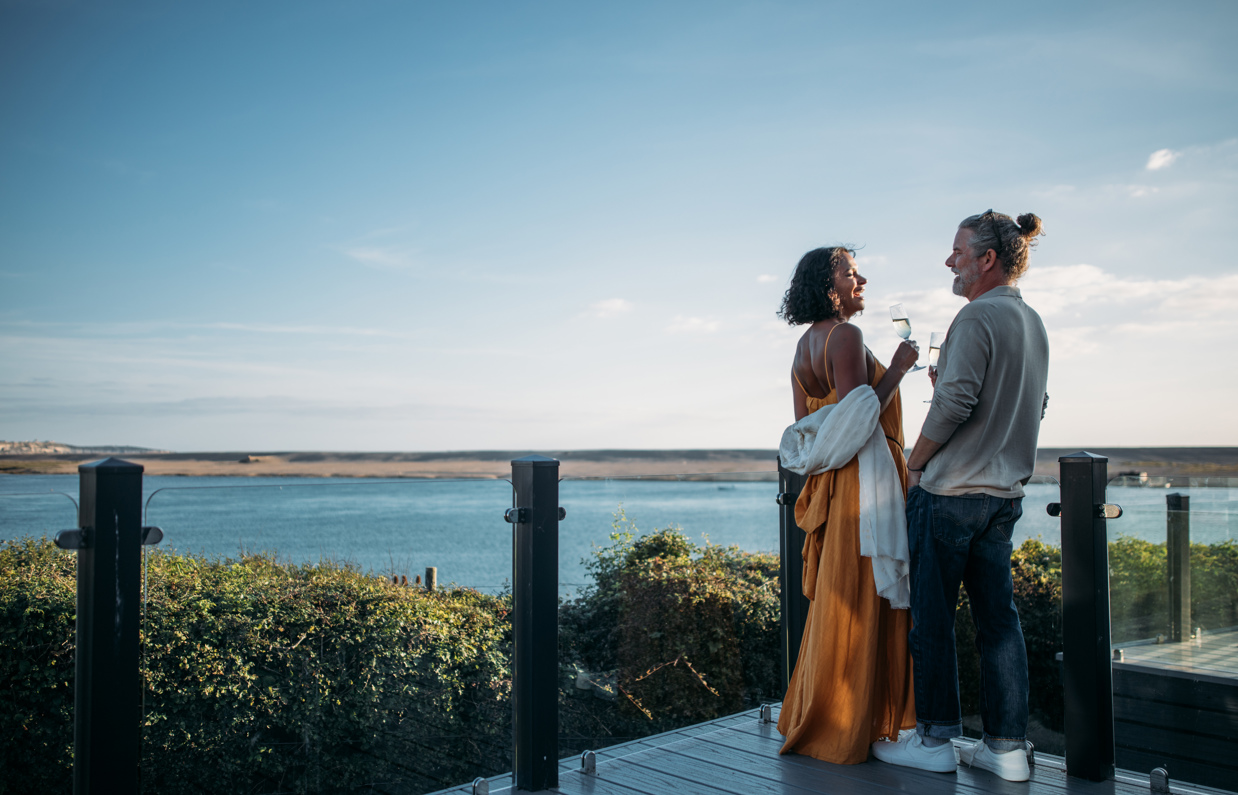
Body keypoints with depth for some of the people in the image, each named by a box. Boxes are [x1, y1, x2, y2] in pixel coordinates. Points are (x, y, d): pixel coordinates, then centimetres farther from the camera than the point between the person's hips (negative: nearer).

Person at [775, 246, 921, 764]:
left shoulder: (806, 343, 15)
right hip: (863, 480, -10)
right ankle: (843, 733, 7)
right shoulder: (845, 337, -13)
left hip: (831, 483, 10)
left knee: (834, 602, 16)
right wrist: (896, 370, -12)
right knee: (858, 606, -2)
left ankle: (813, 720, 25)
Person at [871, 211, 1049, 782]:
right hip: (1005, 492, 9)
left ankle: (935, 740, 11)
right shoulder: (1033, 323, 13)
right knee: (998, 617, 10)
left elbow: (955, 400, -21)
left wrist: (915, 461, -9)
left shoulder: (977, 317, -14)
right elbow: (1035, 407, 20)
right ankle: (1006, 746, 14)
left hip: (951, 492, -8)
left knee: (932, 617, 2)